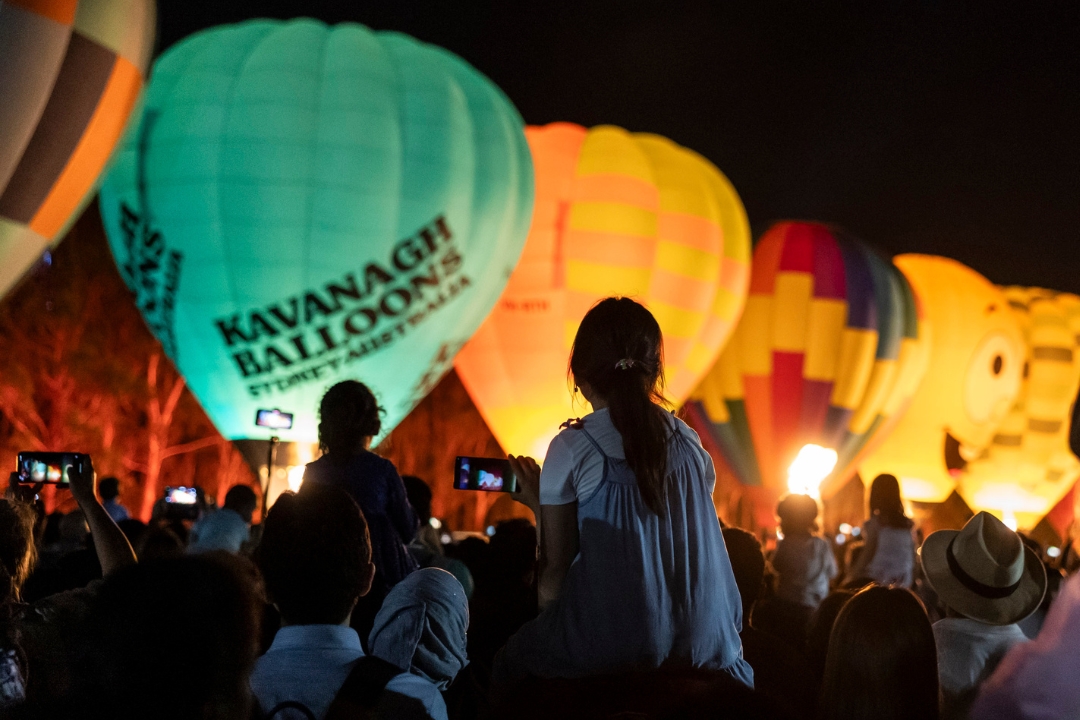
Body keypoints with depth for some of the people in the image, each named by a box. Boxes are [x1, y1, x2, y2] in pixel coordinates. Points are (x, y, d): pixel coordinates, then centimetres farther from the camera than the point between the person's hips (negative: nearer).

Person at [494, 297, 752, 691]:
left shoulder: (571, 448, -6)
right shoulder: (689, 442, 7)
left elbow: (555, 570, -5)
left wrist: (538, 504, 13)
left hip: (612, 650, -4)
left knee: (513, 659, 19)